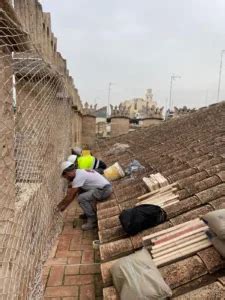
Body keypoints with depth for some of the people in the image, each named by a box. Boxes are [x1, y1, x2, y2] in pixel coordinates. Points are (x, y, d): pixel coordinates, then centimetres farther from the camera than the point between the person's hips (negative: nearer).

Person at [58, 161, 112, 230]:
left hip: (105, 190, -10)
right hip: (105, 187, 10)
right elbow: (71, 192, 19)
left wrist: (63, 207, 3)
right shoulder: (80, 172, 12)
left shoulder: (78, 177, -17)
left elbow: (71, 196, -12)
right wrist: (61, 203, 22)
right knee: (80, 191, 13)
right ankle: (88, 213, 21)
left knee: (81, 198, -17)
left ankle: (92, 221, -6)